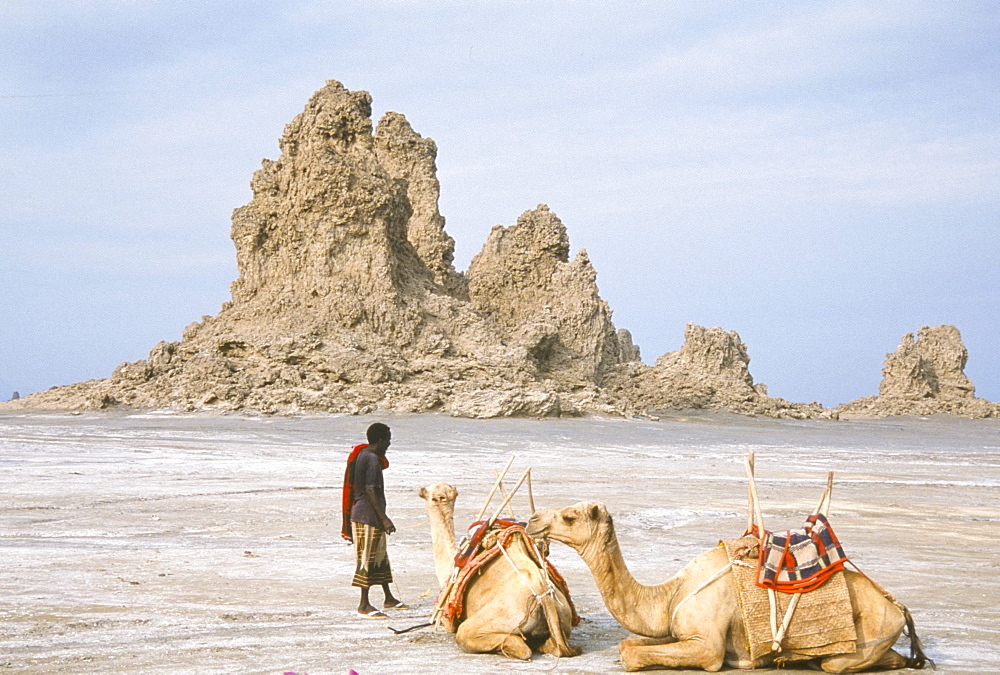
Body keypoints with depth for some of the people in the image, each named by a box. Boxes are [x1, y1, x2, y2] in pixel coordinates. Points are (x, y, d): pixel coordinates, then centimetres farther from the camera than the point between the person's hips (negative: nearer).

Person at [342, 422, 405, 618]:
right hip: (368, 515, -10)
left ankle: (389, 598, 25)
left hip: (360, 512, 10)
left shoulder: (362, 454, 13)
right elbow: (370, 491, -21)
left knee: (380, 557, 16)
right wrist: (384, 518, -20)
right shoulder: (372, 459, -17)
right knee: (368, 558, -5)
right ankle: (364, 604, -1)